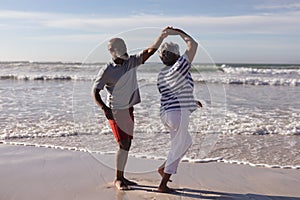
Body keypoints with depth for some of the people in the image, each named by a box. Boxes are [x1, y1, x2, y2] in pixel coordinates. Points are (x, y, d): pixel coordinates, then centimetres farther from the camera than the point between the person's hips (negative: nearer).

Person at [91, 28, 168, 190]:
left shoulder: (132, 62, 2)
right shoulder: (106, 71, -12)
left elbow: (150, 50, -2)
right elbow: (95, 91, -11)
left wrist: (162, 36, -14)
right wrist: (104, 109, -26)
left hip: (128, 110, 6)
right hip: (115, 111, -6)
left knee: (127, 144, 9)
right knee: (123, 144, -9)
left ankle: (121, 177, 21)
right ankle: (117, 179, 4)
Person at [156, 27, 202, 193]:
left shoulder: (161, 74, 11)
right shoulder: (179, 68, -12)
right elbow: (193, 44, -6)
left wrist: (191, 101, 25)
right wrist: (178, 32, 4)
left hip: (166, 113, 9)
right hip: (178, 114, -9)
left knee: (186, 142, 27)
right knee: (177, 149, 6)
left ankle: (163, 168, 27)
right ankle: (163, 185, 14)